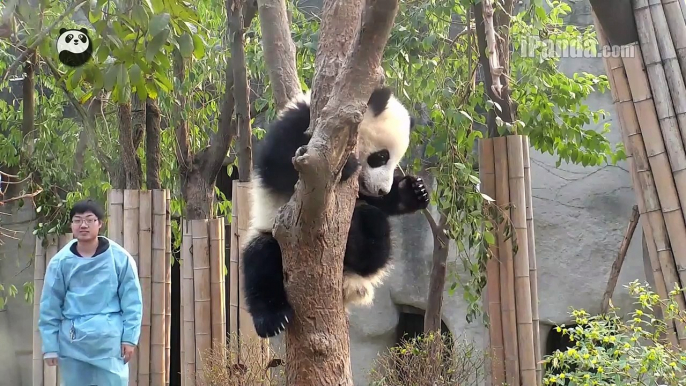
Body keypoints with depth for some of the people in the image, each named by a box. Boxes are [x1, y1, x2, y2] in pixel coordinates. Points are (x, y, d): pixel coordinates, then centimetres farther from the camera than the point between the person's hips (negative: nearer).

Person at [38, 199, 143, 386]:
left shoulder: (120, 258, -3)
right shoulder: (60, 262, 0)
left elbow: (132, 301, 0)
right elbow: (49, 306, 4)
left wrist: (130, 337, -4)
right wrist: (50, 345, 2)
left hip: (110, 340, -2)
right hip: (72, 341, 2)